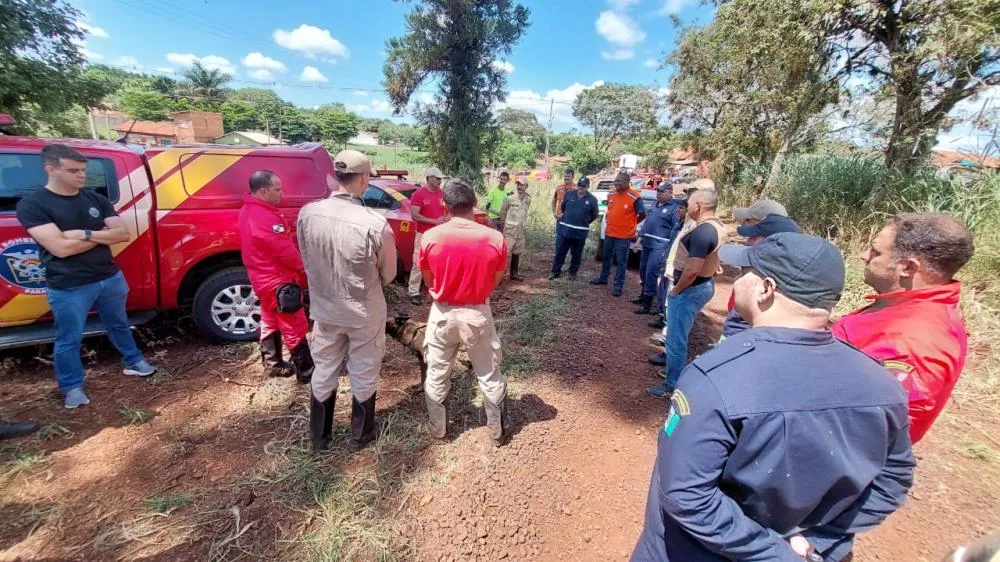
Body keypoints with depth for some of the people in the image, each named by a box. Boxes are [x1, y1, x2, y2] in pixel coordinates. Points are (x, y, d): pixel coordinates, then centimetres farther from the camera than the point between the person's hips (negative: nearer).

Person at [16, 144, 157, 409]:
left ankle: (133, 362, 39)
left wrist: (85, 233, -19)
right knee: (69, 340, 11)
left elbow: (123, 234, -6)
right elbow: (61, 248, -22)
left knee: (119, 325, 21)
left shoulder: (96, 199, 2)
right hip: (68, 287, -4)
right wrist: (103, 234, -11)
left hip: (111, 278, 4)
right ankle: (72, 387, 27)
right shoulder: (31, 205, -12)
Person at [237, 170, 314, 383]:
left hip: (263, 278, 10)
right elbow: (285, 250, -24)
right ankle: (306, 372, 9)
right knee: (295, 327, -1)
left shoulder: (248, 212, 8)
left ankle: (273, 365, 34)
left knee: (270, 323, 21)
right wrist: (304, 268, -7)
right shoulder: (265, 218, -26)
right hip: (278, 281, -10)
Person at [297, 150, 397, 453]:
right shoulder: (375, 224, -25)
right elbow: (388, 275, -10)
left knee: (324, 372, 22)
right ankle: (360, 435, 38)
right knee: (363, 375, 17)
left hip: (324, 308, 4)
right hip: (365, 312, -4)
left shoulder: (307, 213, -12)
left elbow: (307, 261, 2)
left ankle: (319, 436, 41)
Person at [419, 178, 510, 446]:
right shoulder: (495, 239, -14)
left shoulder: (430, 237, -12)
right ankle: (498, 431, 34)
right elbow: (496, 281, -1)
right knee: (490, 375, 17)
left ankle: (437, 428, 37)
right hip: (478, 314, 0)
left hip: (443, 313, 1)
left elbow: (428, 281, 1)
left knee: (436, 375, 20)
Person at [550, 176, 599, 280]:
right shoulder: (569, 194, 1)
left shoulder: (592, 199, -4)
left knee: (576, 254, 12)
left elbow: (594, 215, 6)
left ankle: (573, 272, 26)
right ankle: (555, 271, 16)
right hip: (564, 229, 1)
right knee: (559, 252, 4)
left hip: (580, 232, 0)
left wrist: (583, 223, 11)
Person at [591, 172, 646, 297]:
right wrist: (614, 222, 13)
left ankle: (618, 286, 10)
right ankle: (603, 278, 37)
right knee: (606, 257, 20)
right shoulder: (611, 195, 3)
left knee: (621, 262, 2)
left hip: (624, 235, -6)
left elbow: (642, 215, -7)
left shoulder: (634, 197, -15)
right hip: (609, 233, 6)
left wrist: (629, 224, 2)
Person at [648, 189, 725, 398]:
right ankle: (675, 372, 42)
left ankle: (672, 386, 13)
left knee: (676, 339, 1)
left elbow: (693, 270, -29)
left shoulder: (702, 232, -25)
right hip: (704, 285, 11)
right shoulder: (718, 227, 8)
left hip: (690, 289, -11)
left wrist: (676, 290, -15)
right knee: (679, 336, 25)